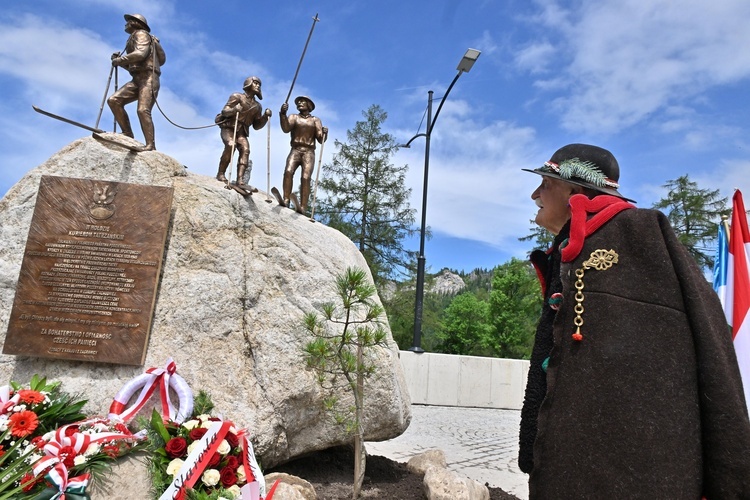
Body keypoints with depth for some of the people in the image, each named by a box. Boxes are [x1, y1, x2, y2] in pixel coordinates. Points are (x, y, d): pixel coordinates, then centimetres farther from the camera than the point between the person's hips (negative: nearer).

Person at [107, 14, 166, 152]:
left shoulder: (141, 34, 3)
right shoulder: (133, 39, 30)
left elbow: (140, 54, -17)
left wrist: (119, 60, -8)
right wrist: (120, 60, 16)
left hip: (148, 78, -8)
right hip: (137, 79, 9)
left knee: (143, 110, -23)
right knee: (113, 100, -7)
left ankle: (150, 145, -26)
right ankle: (127, 134, -5)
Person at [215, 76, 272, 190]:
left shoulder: (257, 106, 16)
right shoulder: (237, 96, 3)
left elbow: (256, 126, 16)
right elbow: (224, 111, -5)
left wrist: (265, 116, -1)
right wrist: (234, 109, -26)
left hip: (241, 131, 4)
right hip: (228, 128, -4)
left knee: (245, 149, -22)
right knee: (231, 145, -31)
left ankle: (240, 181, -33)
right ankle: (221, 174, -20)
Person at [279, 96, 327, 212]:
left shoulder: (315, 120, 17)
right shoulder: (294, 117, 17)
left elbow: (320, 139, 7)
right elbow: (286, 129, -4)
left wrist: (324, 133, -16)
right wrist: (283, 114, -18)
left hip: (309, 152, -1)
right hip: (295, 150, 1)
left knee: (306, 177, -20)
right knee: (288, 171, -26)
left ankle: (303, 207, -30)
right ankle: (286, 200, -33)